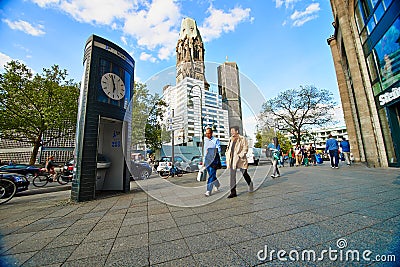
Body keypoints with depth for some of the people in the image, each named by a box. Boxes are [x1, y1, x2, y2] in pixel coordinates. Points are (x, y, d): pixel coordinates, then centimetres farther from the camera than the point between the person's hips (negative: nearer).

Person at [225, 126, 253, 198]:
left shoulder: (242, 139, -4)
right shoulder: (231, 139, 12)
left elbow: (245, 149, -9)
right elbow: (228, 148, 18)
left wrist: (239, 156, -17)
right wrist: (227, 157, 7)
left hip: (240, 159, -4)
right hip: (231, 160, 5)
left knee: (244, 174, 11)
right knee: (232, 176, 2)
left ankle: (250, 184, 41)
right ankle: (233, 192, 10)